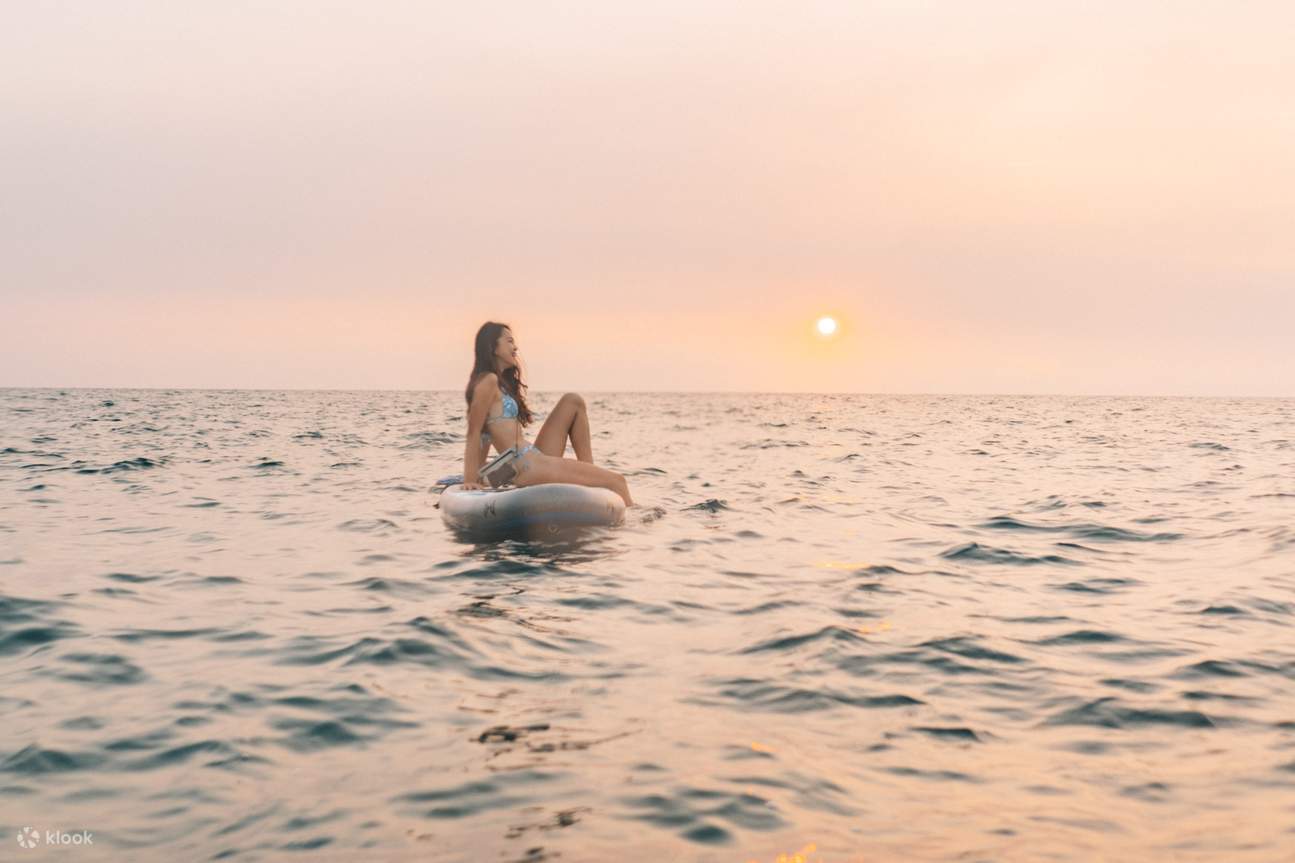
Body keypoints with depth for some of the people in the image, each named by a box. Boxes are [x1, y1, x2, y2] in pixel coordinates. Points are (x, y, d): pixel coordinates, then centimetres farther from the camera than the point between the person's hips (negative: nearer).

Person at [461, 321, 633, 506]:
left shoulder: (502, 383, 18)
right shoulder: (488, 381, -11)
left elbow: (486, 435, 18)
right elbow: (474, 434, -13)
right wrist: (470, 479, -14)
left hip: (535, 458, 10)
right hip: (527, 468, -10)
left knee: (573, 401, 14)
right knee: (616, 481, -5)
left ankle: (589, 472, 8)